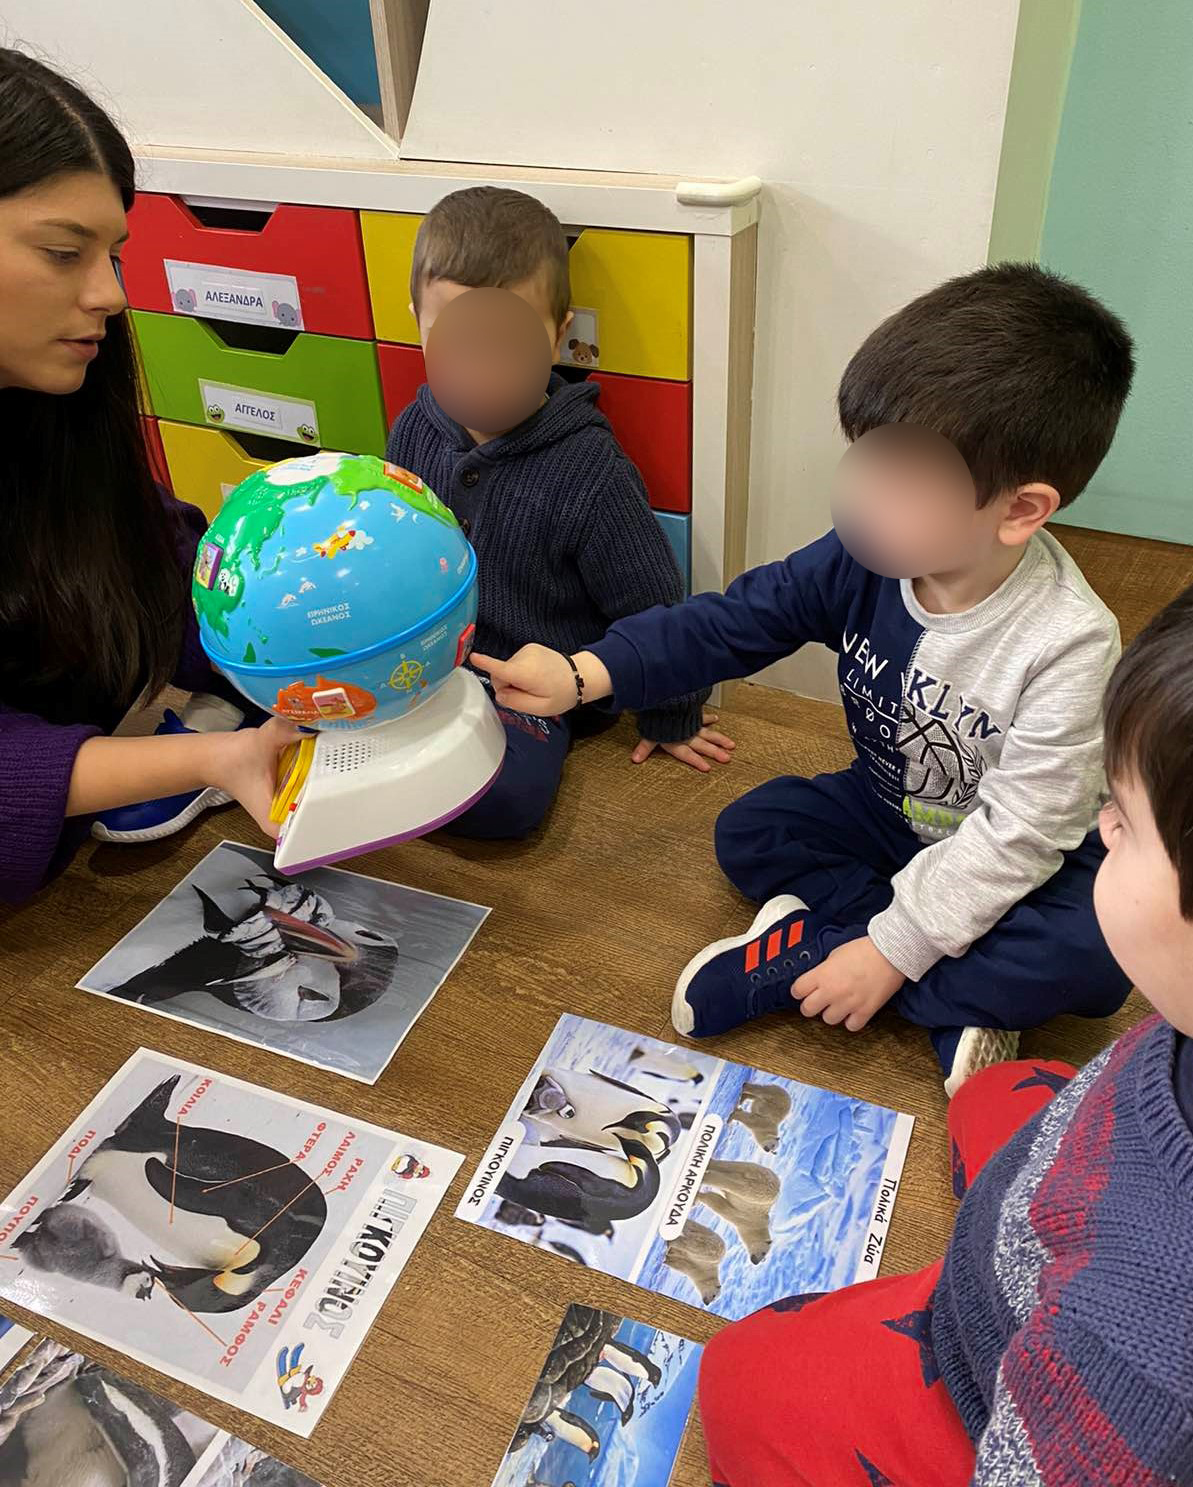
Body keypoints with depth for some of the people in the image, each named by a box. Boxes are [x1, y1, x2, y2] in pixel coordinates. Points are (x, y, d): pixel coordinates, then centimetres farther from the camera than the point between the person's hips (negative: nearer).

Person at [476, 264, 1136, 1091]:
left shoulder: (1067, 644, -33)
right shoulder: (863, 559, -20)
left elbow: (1017, 834, -30)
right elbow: (728, 624, -15)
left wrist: (891, 950, -28)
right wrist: (584, 674, -27)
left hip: (1024, 859, -4)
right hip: (890, 811, 5)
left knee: (1097, 953, -31)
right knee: (748, 832, -11)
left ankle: (809, 951, -20)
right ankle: (957, 1004, -14)